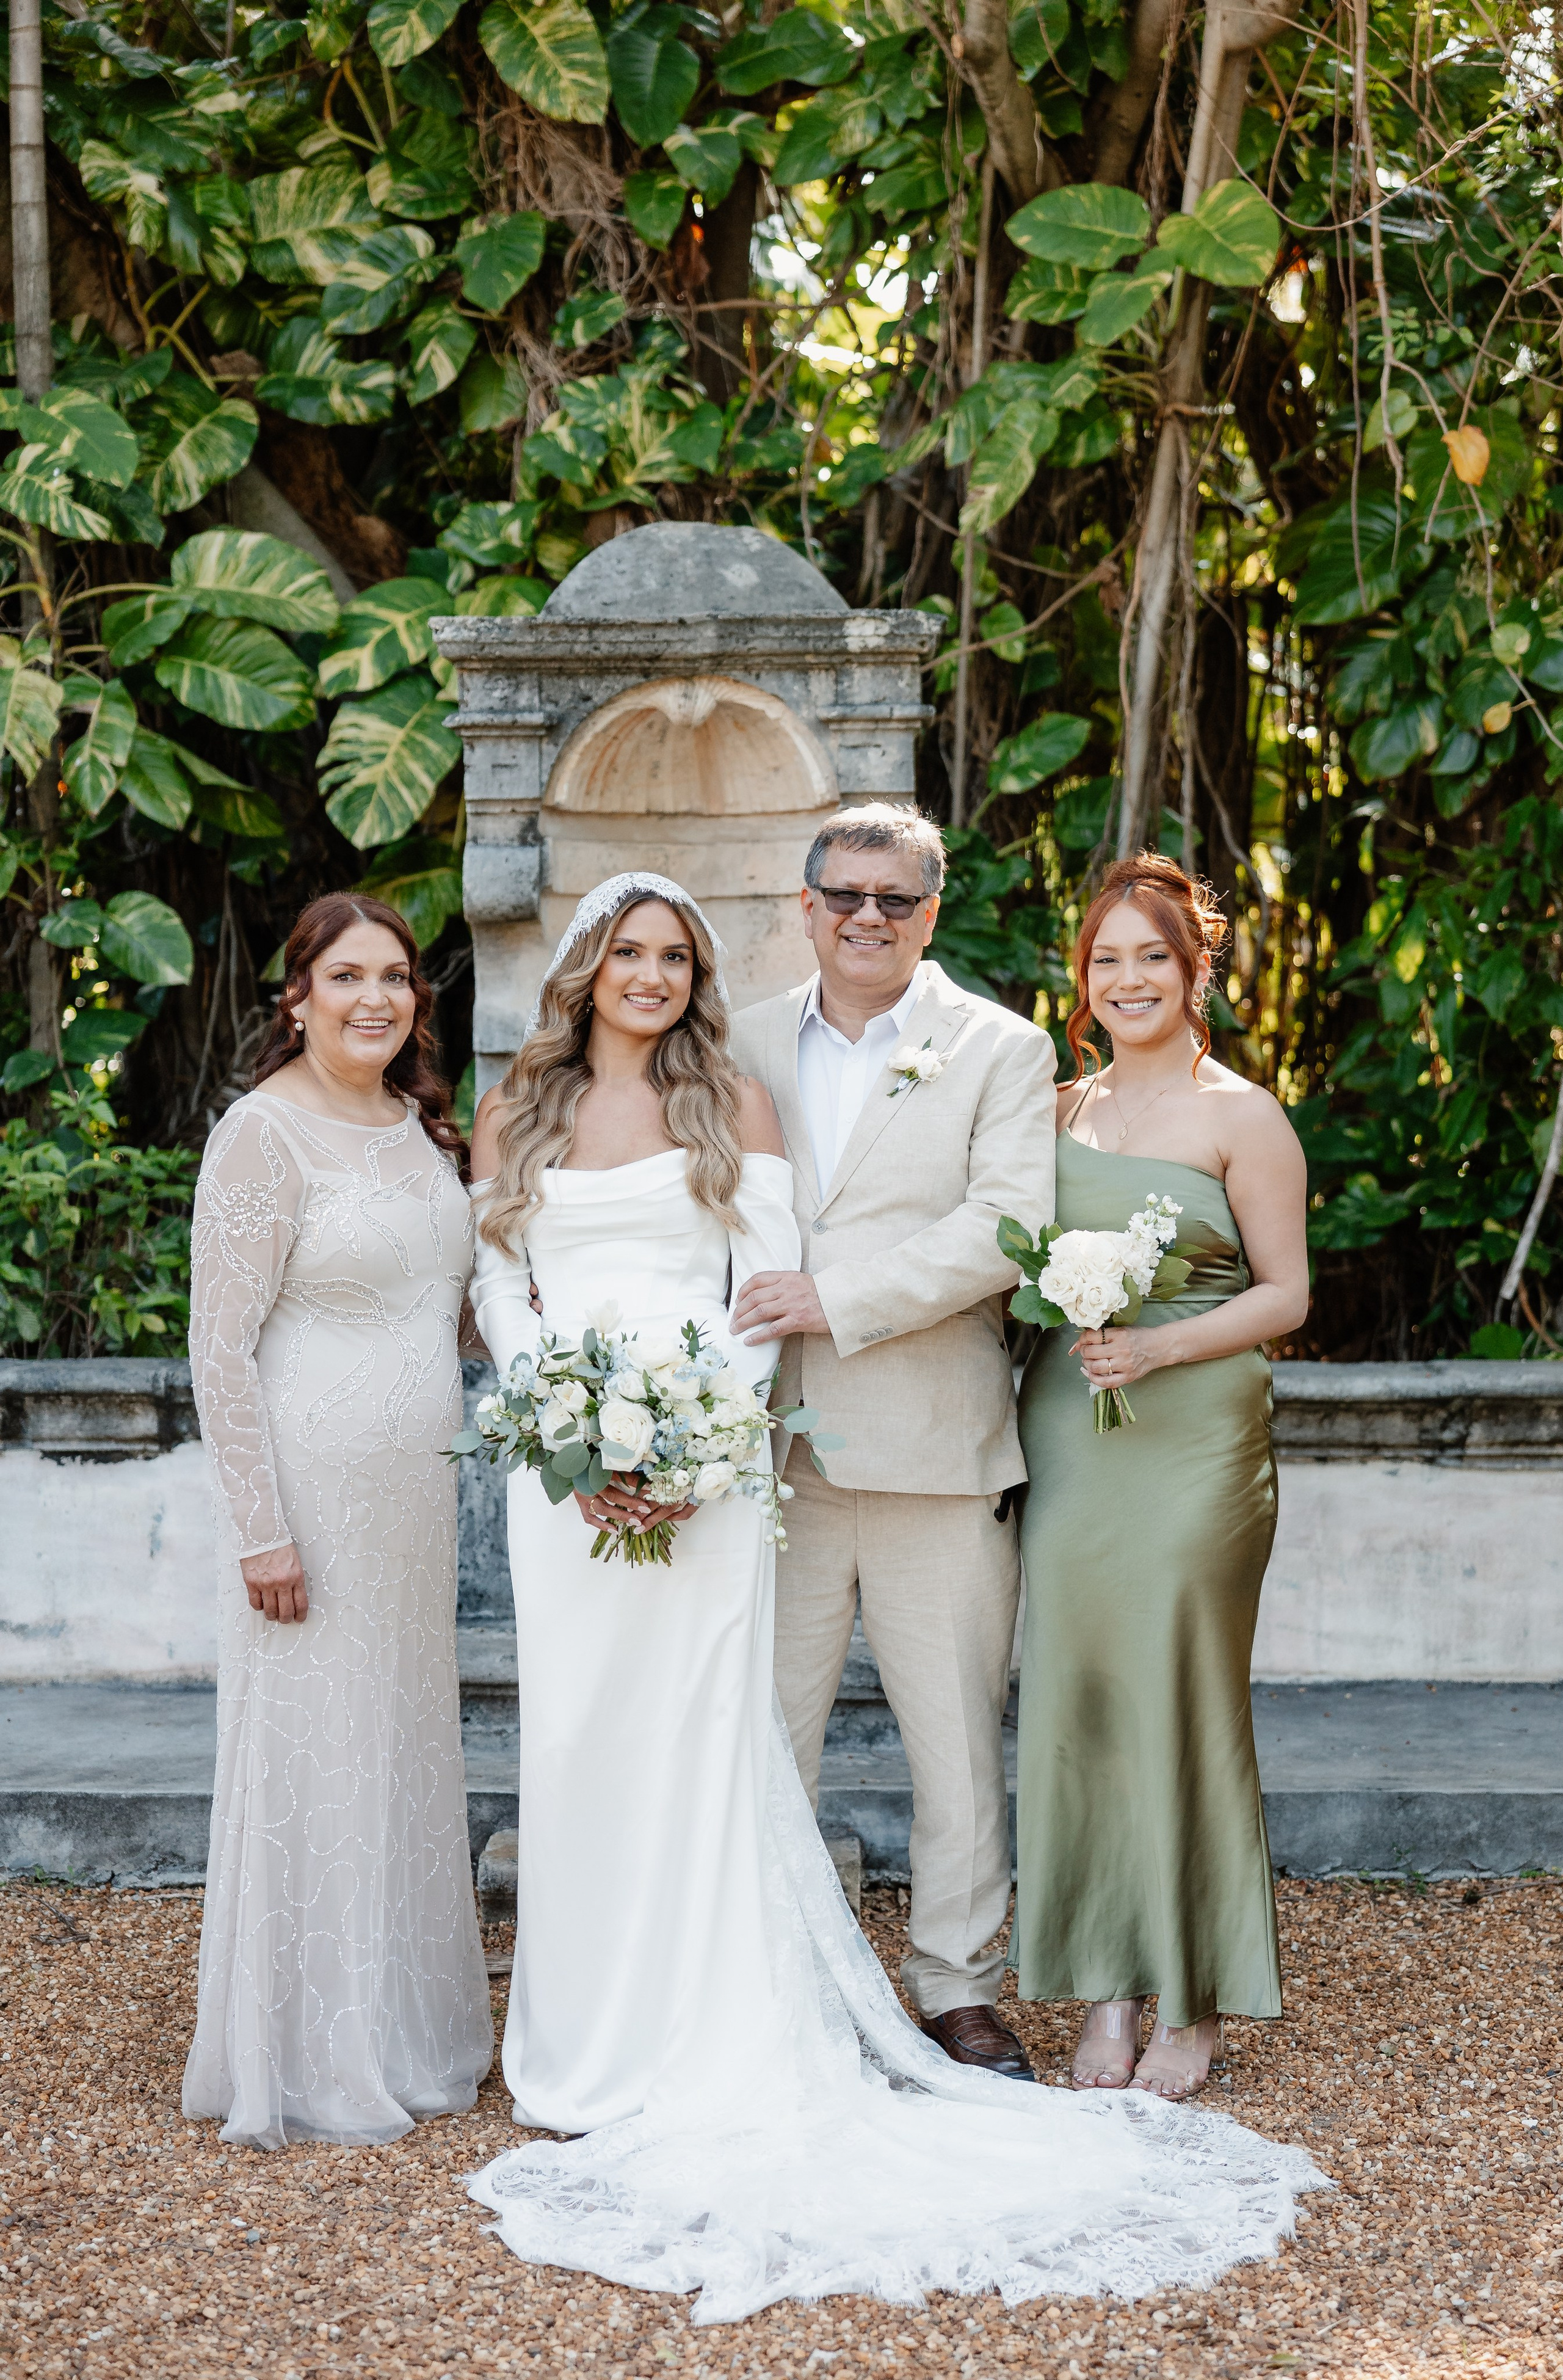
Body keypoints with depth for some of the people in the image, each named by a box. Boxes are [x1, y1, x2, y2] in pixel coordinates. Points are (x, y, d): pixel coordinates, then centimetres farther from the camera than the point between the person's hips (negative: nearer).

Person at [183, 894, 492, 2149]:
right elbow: (221, 1350, -15)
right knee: (313, 1758, 2)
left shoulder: (422, 1124, 10)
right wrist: (260, 1530, -17)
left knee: (409, 1750, 15)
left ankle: (406, 2033, 30)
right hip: (311, 1489, -7)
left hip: (416, 1492, 8)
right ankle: (306, 2066, 16)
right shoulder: (265, 1135, -13)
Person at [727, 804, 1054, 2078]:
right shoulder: (746, 1046, 11)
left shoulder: (1003, 1050, 1)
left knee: (959, 1734, 6)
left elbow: (1006, 1228, -11)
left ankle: (959, 1989, 20)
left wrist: (840, 1296, -17)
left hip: (938, 1449, -2)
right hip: (776, 1445, 2)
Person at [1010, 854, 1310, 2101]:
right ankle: (1107, 1993, 14)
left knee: (1183, 1706, -1)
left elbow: (1285, 1293, -4)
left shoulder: (1242, 1117, -2)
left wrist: (1159, 1346, -16)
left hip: (1195, 1438, -4)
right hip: (1064, 1436, 4)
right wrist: (1051, 1319, -1)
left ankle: (1193, 2006, 12)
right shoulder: (1059, 1109, 12)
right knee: (1074, 1702, 4)